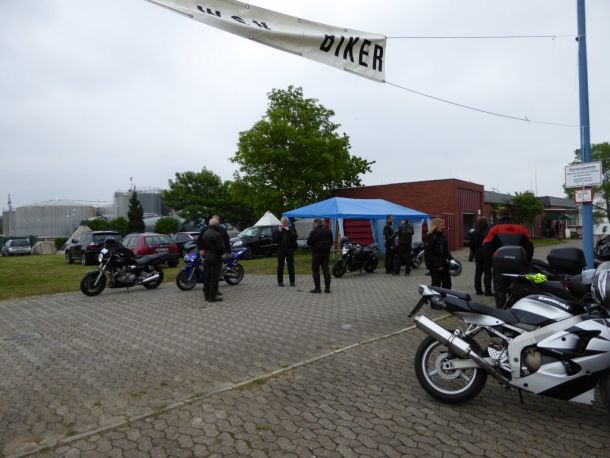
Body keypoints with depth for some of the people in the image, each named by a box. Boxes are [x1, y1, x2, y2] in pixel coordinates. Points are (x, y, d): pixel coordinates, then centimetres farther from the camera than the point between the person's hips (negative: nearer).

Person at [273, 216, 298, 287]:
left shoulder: (291, 229, 6)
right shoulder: (277, 230, 9)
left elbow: (295, 237, -10)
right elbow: (274, 239, -4)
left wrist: (289, 231, -16)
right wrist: (279, 231, -11)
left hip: (289, 250, -1)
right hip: (281, 250, 1)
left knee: (291, 266, 1)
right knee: (280, 266, 3)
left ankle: (292, 281, 7)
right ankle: (280, 281, 10)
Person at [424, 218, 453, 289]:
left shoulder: (442, 236, 12)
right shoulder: (429, 237, -12)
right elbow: (428, 254, -17)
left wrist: (451, 259, 6)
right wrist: (437, 265, -20)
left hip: (444, 264, 8)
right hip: (435, 266, -8)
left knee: (447, 283, 10)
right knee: (436, 284, -1)